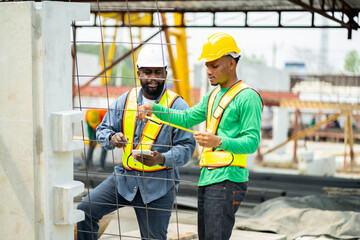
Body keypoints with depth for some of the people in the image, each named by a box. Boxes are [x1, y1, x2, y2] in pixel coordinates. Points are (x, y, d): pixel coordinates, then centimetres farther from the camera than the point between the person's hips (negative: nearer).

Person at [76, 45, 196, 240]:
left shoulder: (177, 106, -7)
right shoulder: (126, 100, 6)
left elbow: (186, 147, -10)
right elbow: (102, 130, 9)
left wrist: (162, 159, -29)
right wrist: (112, 138, -16)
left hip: (158, 185, -3)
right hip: (125, 177, 4)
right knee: (84, 211, -8)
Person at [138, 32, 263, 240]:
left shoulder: (247, 97, -10)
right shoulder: (214, 96, 20)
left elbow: (252, 142, -16)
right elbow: (186, 119, 24)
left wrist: (219, 142, -32)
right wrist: (154, 109, 10)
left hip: (227, 180, -9)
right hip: (207, 178, 9)